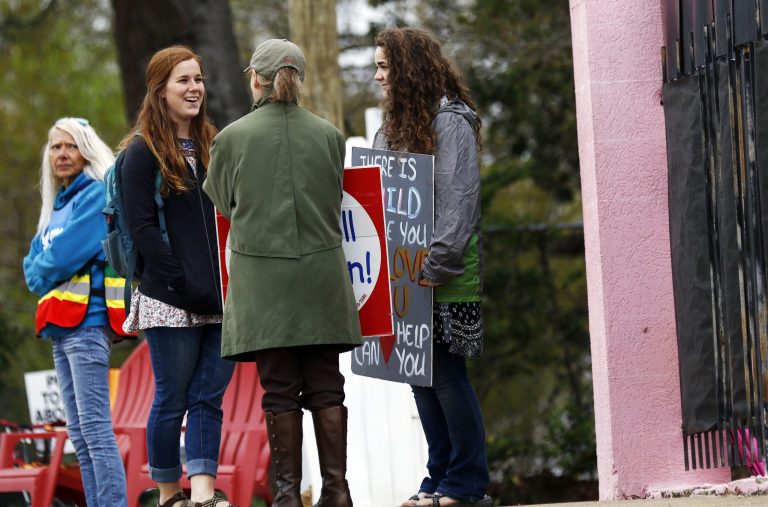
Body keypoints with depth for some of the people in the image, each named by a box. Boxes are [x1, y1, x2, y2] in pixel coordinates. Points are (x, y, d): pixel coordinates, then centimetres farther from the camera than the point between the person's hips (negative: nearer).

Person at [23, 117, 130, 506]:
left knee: (94, 427, -15)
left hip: (88, 321, -9)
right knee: (78, 432, 7)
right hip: (61, 326, 9)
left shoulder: (97, 194, -4)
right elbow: (33, 266, 16)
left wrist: (43, 270, 4)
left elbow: (66, 255, -14)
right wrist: (46, 273, -3)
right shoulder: (56, 207, 22)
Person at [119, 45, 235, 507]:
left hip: (220, 298, 5)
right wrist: (185, 284, -16)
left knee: (209, 398, -2)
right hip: (170, 301, -5)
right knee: (173, 400, 1)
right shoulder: (144, 151, -1)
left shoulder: (213, 146, 15)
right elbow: (142, 227, -8)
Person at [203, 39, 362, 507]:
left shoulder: (233, 138, -5)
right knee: (326, 387, 6)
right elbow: (335, 200, 11)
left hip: (262, 277, -2)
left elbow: (222, 204, 9)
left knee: (279, 389, 2)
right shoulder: (328, 135, 1)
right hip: (321, 272, 2)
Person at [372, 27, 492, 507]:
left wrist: (437, 264, -22)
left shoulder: (450, 122, -9)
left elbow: (457, 198, -16)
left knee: (447, 373, -6)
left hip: (444, 277, -8)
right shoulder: (394, 126, 17)